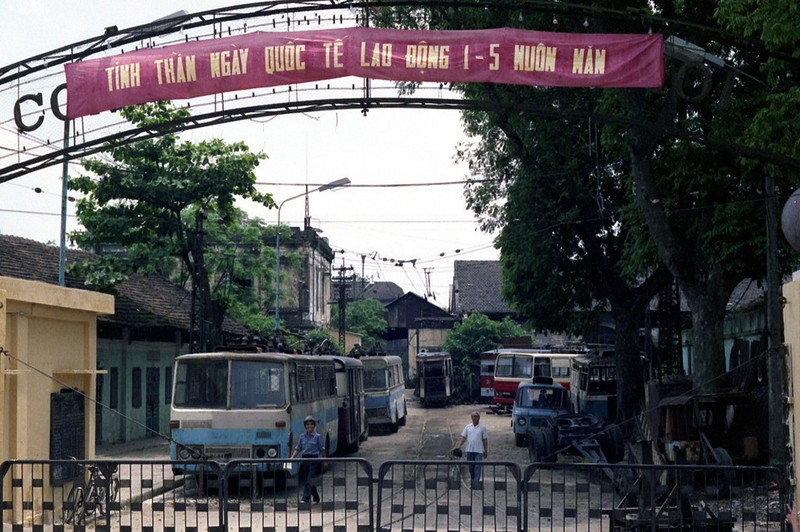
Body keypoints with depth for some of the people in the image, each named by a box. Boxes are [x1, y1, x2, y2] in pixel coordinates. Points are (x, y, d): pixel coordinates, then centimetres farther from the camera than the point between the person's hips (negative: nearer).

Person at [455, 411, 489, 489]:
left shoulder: (482, 428, 3)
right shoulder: (468, 427, 9)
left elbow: (485, 440, 5)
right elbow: (463, 438, 8)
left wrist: (486, 451, 4)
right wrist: (459, 446, -4)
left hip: (479, 450, -3)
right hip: (469, 450, 3)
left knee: (477, 466, -10)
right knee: (471, 466, 9)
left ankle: (476, 482, -15)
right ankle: (472, 480, 22)